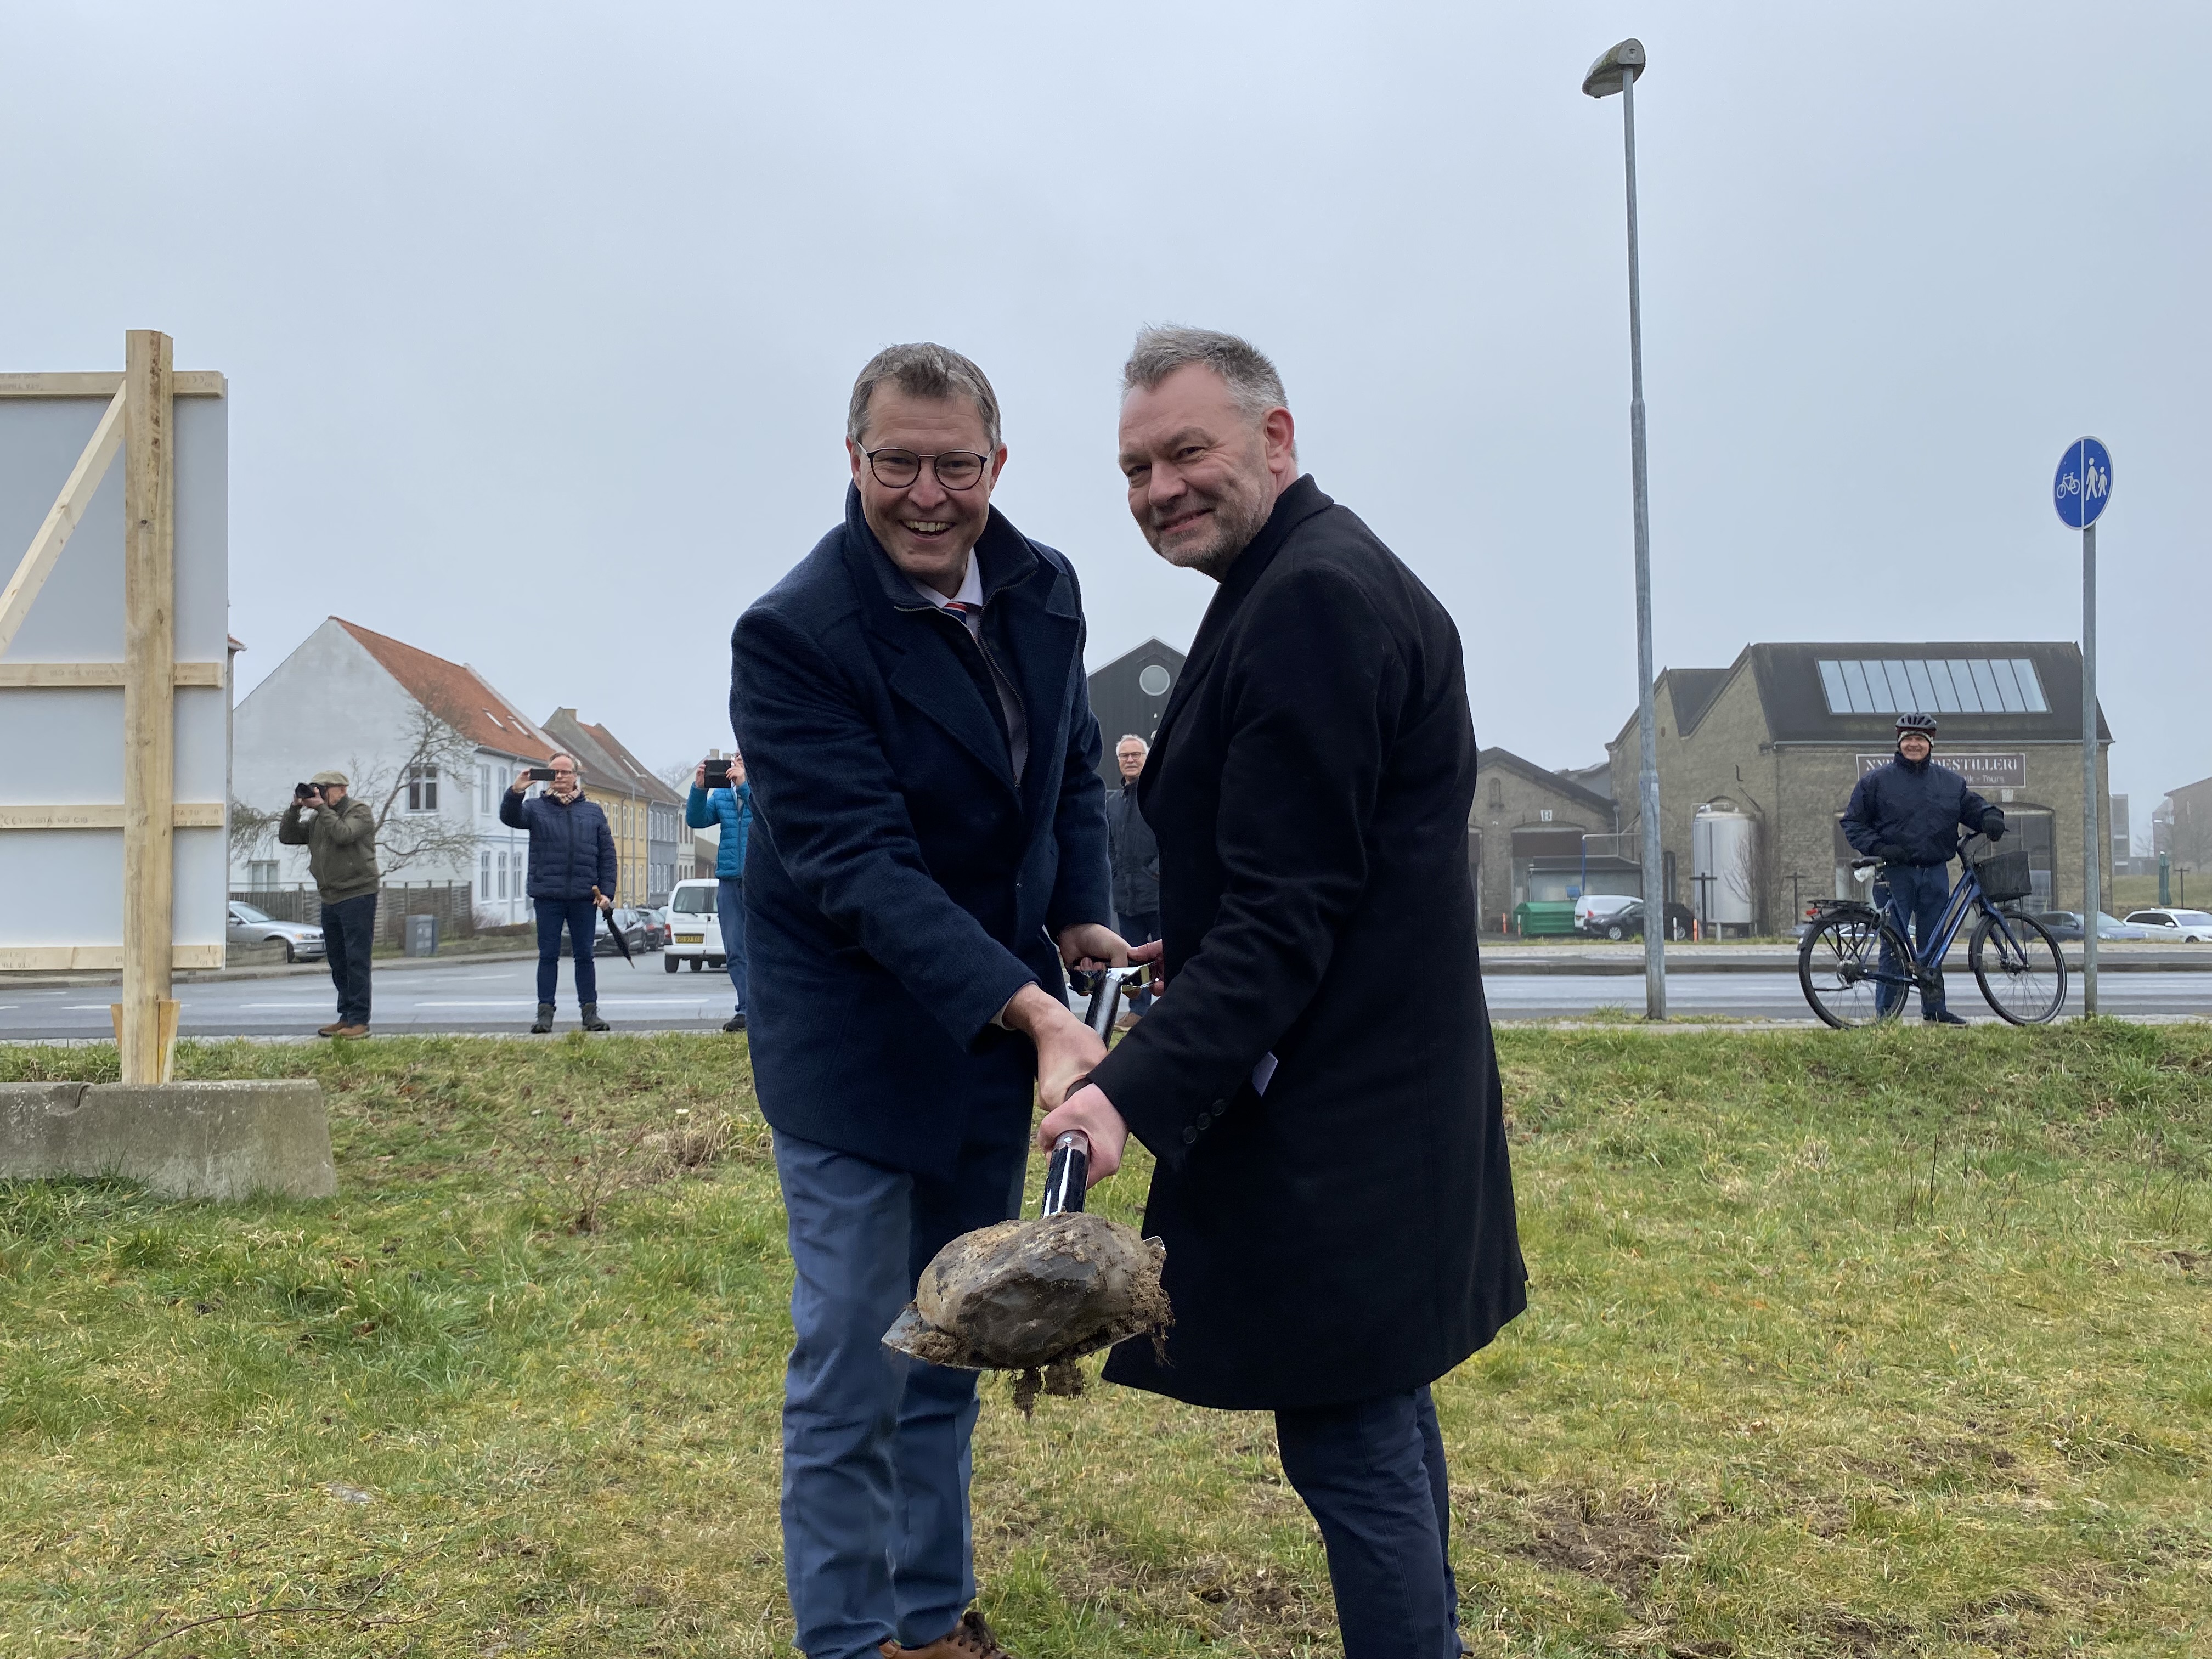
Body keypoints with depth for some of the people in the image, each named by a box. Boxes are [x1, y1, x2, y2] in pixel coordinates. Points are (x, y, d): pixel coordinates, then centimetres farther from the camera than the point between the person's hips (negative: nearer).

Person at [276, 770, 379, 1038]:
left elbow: (343, 834, -21)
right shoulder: (317, 818, 18)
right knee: (338, 962, 10)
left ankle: (359, 1021, -11)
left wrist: (322, 808, -15)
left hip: (357, 896, -8)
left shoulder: (360, 811, -3)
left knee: (356, 960, -10)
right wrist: (295, 808, 2)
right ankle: (346, 1017, 17)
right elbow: (286, 836, 14)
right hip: (330, 899, 8)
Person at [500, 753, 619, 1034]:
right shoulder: (536, 808, 9)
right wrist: (515, 792, -29)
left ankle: (590, 1011, 9)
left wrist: (607, 892, 1)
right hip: (548, 895, -1)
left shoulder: (593, 811, 12)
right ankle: (545, 1012, 6)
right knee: (548, 955, 2)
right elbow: (510, 818, -11)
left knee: (585, 956, 4)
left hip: (585, 897, 1)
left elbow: (607, 855, 10)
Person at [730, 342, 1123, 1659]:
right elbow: (861, 869, -26)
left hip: (997, 1032, 6)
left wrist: (1083, 920, -3)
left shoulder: (1044, 589, 0)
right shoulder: (794, 636, -20)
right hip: (861, 1046, -6)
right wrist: (1033, 1010, -34)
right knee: (854, 1373, 3)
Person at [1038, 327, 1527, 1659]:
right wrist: (1193, 959, 18)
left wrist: (1141, 1089, -28)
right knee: (1381, 1415, 22)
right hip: (1386, 1084, 11)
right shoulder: (1332, 579, 14)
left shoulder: (1311, 599, -19)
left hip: (1332, 1121, -11)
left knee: (1349, 1438, 0)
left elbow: (1289, 907, -24)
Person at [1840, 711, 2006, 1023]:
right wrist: (1878, 848, -11)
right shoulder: (1877, 781, 2)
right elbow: (1853, 822, 4)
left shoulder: (1950, 781, 13)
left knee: (1932, 943, 9)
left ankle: (1934, 1009, 17)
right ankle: (1886, 1013, -1)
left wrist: (1990, 817, -4)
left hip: (1936, 874, 4)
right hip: (1896, 872, -4)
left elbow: (1973, 806, 20)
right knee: (1894, 944, -5)